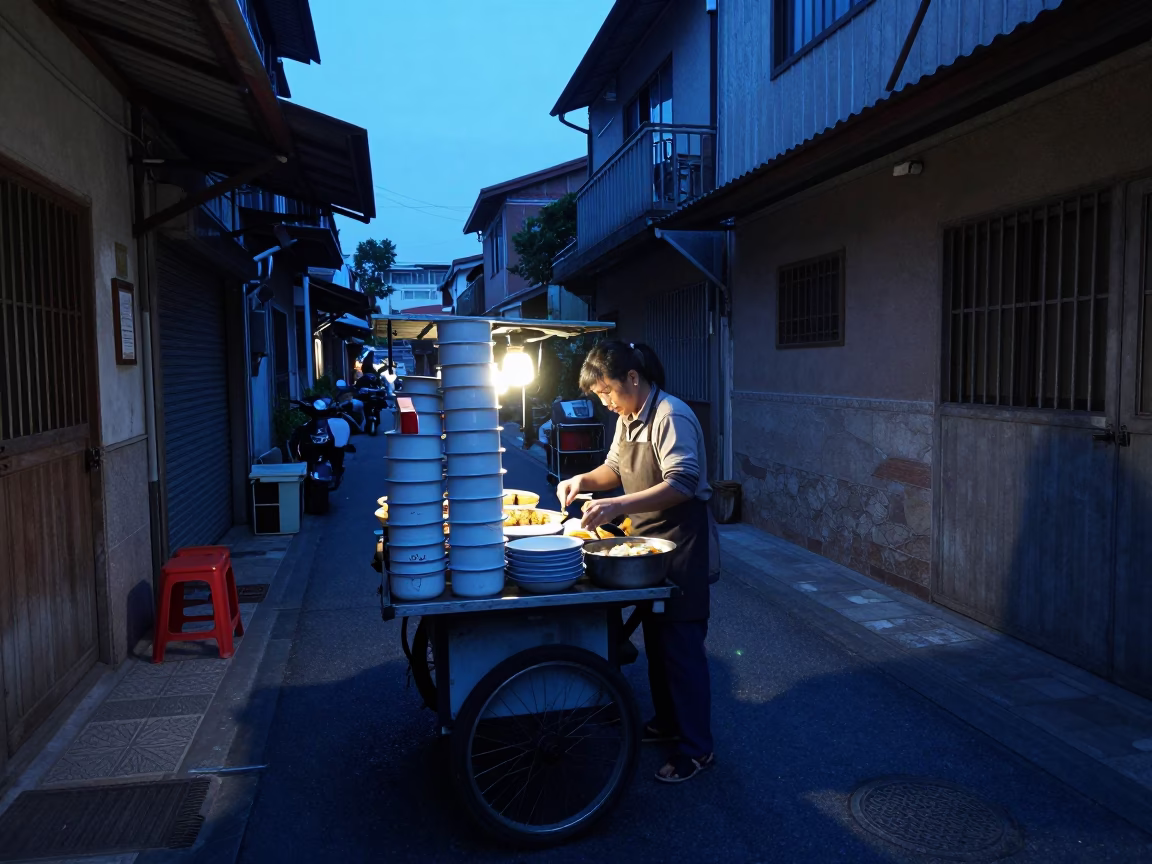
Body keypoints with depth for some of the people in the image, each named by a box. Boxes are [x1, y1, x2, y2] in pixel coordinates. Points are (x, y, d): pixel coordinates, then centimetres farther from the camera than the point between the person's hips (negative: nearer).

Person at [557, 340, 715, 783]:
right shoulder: (627, 417, 9)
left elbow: (682, 485, -30)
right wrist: (584, 479, 0)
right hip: (646, 539, 9)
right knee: (655, 637, 17)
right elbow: (616, 467, 21)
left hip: (680, 541, -9)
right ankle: (667, 722, 33)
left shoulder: (671, 416, -21)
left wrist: (617, 506, -37)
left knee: (681, 642, -4)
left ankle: (697, 747, 8)